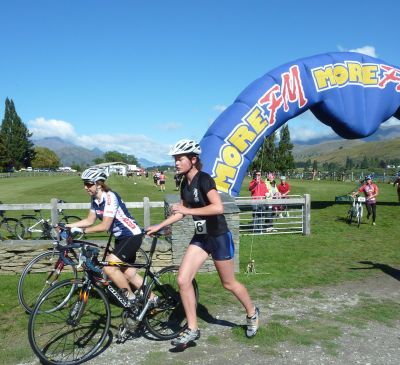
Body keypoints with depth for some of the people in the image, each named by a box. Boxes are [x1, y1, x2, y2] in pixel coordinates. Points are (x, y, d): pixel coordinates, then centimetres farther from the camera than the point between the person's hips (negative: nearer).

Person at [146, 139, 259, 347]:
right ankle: (192, 329, 9)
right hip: (200, 237, 7)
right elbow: (181, 211, 17)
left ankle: (252, 313, 37)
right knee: (183, 280, -4)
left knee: (228, 283, 10)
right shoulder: (185, 183, 5)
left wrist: (189, 210, -30)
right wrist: (159, 226, 12)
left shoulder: (204, 179, -20)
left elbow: (218, 207, -34)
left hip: (219, 236, -7)